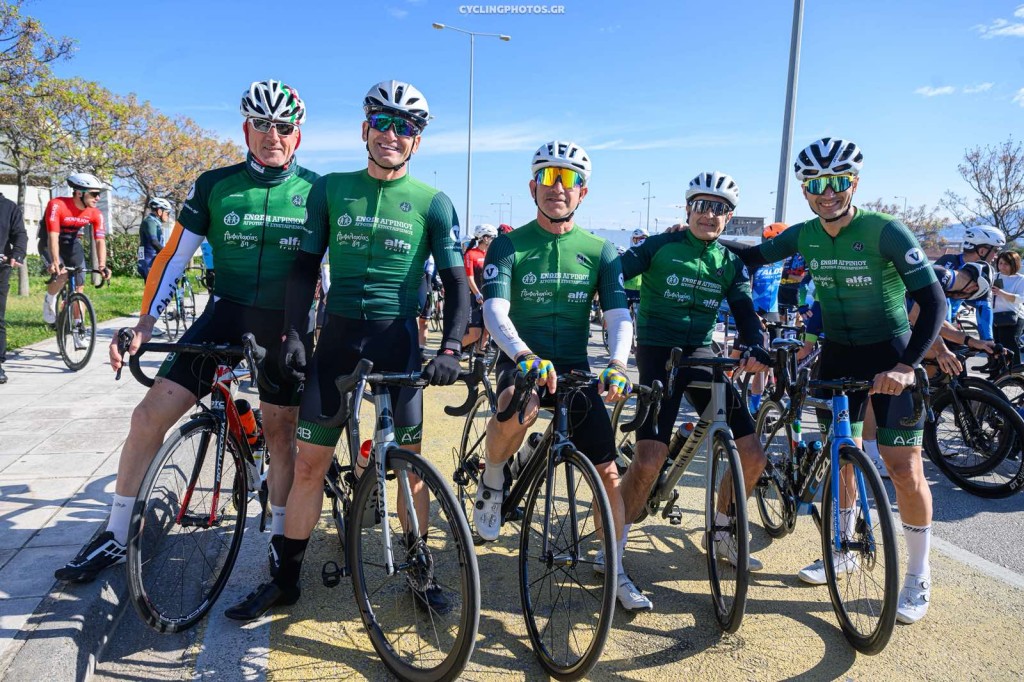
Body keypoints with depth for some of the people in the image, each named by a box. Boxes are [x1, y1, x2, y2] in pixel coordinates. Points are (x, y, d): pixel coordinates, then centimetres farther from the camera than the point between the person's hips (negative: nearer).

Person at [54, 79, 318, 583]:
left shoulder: (316, 191, -1)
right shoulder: (214, 186, 0)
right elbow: (174, 256, 2)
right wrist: (144, 325, -6)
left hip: (285, 328, -1)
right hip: (224, 314, 1)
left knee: (281, 435, 7)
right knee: (149, 417, -4)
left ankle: (280, 538, 27)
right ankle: (115, 537, 14)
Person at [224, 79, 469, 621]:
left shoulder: (433, 204, 2)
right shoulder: (330, 189, 6)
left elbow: (455, 281, 1)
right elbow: (305, 266, 7)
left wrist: (450, 348, -13)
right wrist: (292, 334, -4)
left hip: (398, 338, -1)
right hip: (338, 335, 2)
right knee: (309, 462, 3)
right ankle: (286, 578, 20)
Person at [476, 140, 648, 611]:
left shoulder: (599, 250, 4)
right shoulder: (510, 246, -3)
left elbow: (619, 314, -4)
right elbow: (494, 311, -15)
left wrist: (617, 363, -24)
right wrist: (525, 354, -35)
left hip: (575, 367, 3)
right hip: (521, 361, -2)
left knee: (607, 471, -1)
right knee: (520, 410, -38)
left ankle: (616, 571, 20)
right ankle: (492, 482, -5)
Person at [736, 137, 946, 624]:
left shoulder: (885, 232, -19)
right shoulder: (804, 236, -5)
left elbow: (933, 301, -22)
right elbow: (751, 257, 10)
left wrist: (907, 365, -33)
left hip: (891, 355, -4)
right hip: (838, 353, 5)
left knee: (903, 466, -5)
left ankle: (918, 578, 13)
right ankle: (842, 552, 30)